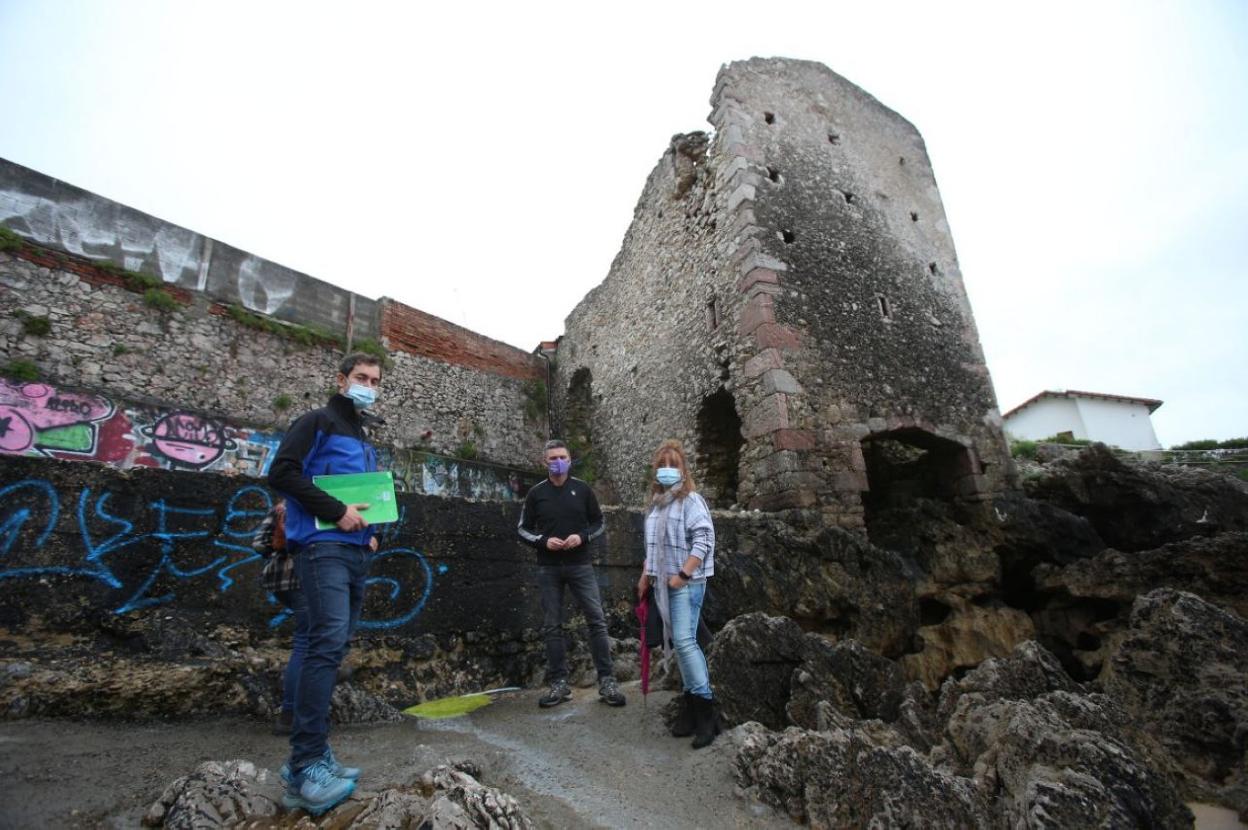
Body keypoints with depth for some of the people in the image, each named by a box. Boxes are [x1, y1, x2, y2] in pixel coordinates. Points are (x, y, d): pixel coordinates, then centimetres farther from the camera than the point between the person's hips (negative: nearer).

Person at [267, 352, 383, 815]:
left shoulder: (365, 443, 24)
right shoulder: (317, 422, 1)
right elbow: (281, 473, -12)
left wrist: (369, 527, 10)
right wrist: (336, 511, -16)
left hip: (356, 554, 8)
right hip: (323, 547, -8)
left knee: (332, 649, 9)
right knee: (328, 643, -18)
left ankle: (311, 758, 17)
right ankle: (307, 767, -13)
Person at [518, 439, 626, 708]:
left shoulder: (582, 489, 2)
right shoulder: (536, 493, 2)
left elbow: (598, 523, 8)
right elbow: (523, 529, 6)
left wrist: (582, 537, -12)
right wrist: (544, 541, -12)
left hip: (580, 565, -1)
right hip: (548, 568, 1)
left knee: (597, 620, -3)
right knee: (552, 626, 7)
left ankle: (607, 681, 7)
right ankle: (559, 683, 18)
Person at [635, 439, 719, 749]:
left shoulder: (691, 500, -9)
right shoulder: (655, 503, 14)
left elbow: (703, 541, -16)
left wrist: (683, 574, -19)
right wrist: (646, 575, 19)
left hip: (687, 582, -8)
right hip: (663, 583, 8)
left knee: (685, 641, -12)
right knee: (677, 643, 11)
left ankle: (705, 710, -1)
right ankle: (691, 703, 21)